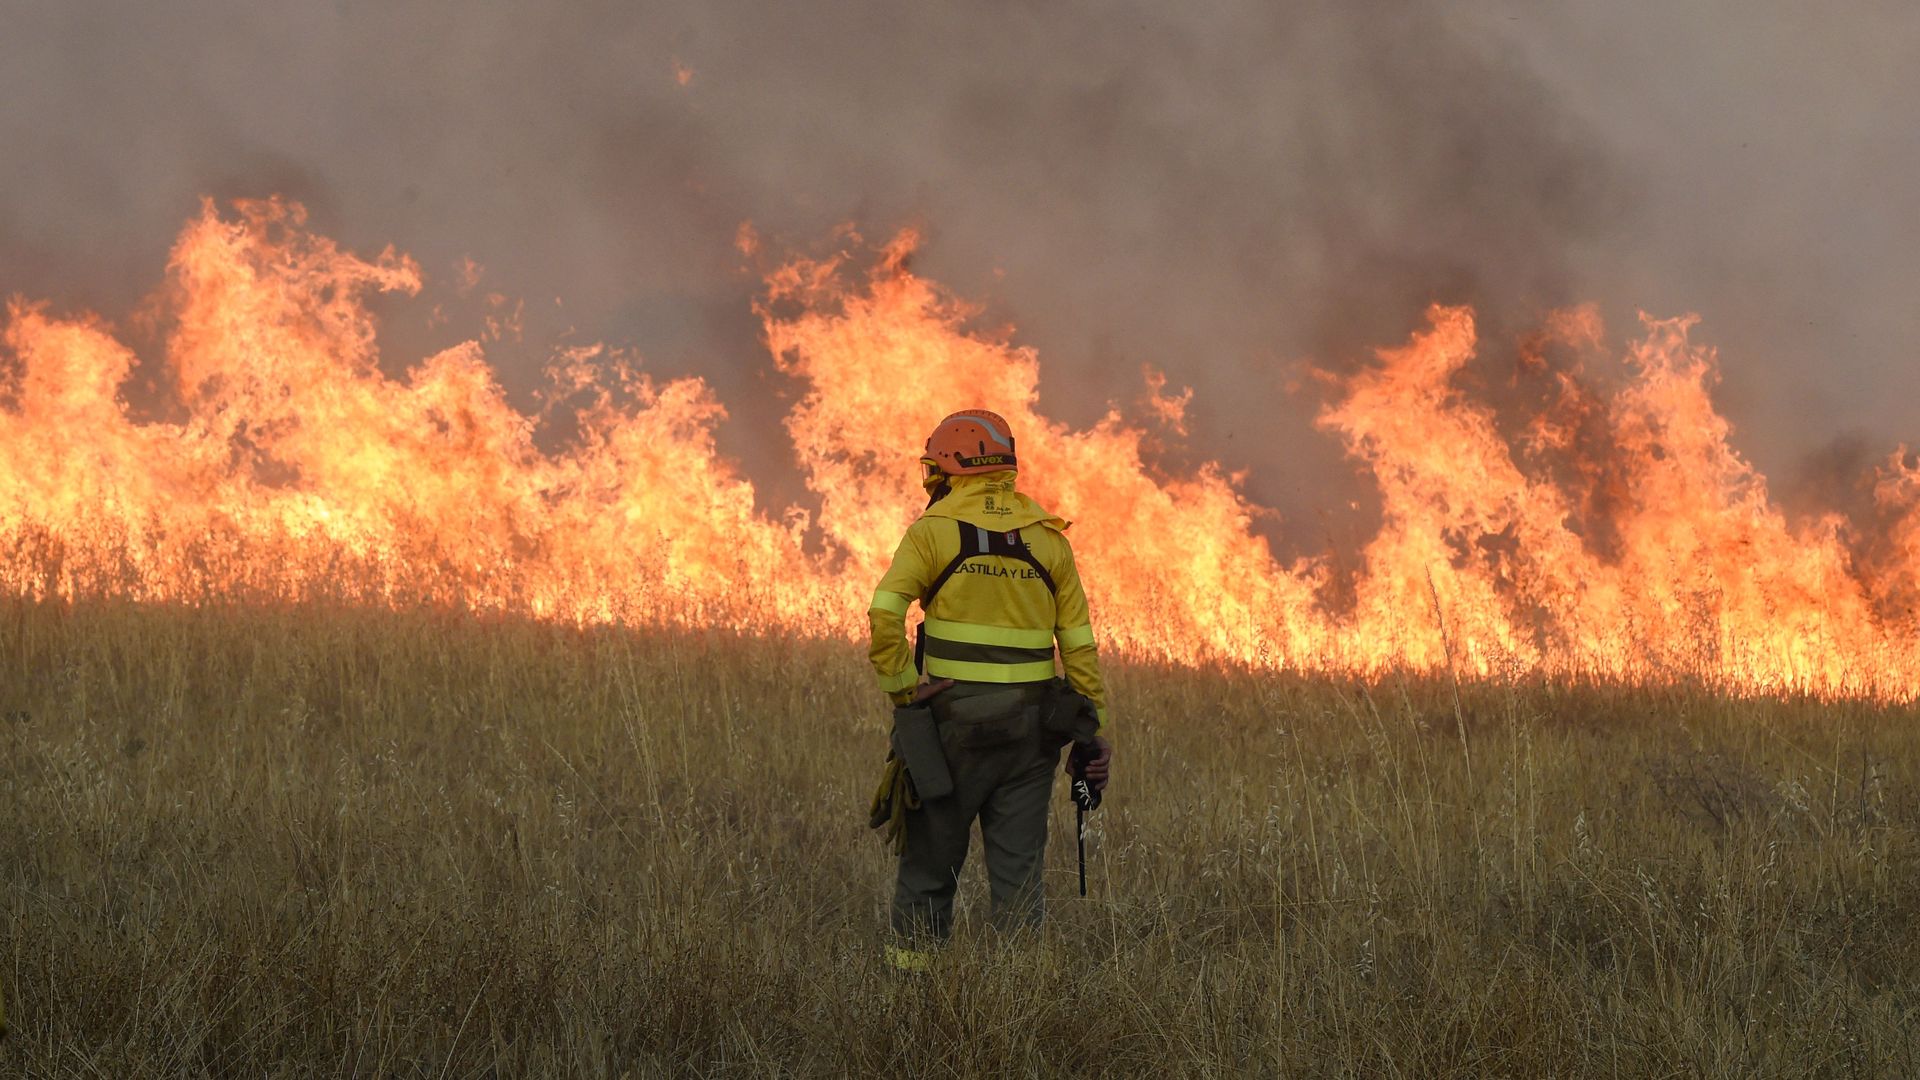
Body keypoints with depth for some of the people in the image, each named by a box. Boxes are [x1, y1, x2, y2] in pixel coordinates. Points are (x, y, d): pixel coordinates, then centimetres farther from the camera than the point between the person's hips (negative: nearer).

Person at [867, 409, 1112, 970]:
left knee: (930, 863, 8)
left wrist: (903, 688, -9)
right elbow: (1079, 641, 5)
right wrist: (1094, 727, 8)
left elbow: (884, 613, -18)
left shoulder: (934, 532, -4)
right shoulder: (1048, 539, 7)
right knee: (1019, 870, 6)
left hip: (954, 715, -3)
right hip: (1030, 726, 3)